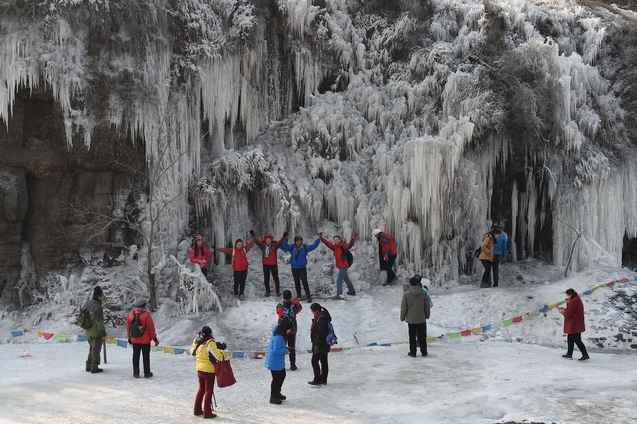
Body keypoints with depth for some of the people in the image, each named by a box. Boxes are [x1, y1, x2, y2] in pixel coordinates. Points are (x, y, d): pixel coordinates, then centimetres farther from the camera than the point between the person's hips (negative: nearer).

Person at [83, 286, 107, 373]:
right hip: (96, 332, -8)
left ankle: (88, 366, 31)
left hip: (88, 331, 8)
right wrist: (103, 334, -13)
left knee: (92, 349, 23)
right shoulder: (98, 308, -25)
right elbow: (100, 322, -22)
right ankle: (94, 368, 15)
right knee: (96, 350, 7)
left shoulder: (87, 303, -1)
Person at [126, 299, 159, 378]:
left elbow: (128, 327, 7)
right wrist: (155, 338, -4)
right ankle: (147, 373, 11)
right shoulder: (146, 315, -17)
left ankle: (136, 373, 16)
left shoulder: (130, 314, -3)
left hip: (135, 340, 4)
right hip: (145, 340, -4)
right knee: (146, 357, 7)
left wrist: (129, 337, 19)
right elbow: (151, 328, -14)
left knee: (135, 356, 13)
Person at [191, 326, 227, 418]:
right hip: (209, 370, -6)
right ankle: (207, 413, 9)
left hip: (199, 368, 6)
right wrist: (221, 349, -3)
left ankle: (197, 410, 26)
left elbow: (192, 352, 14)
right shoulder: (211, 343, -22)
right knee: (209, 391, 5)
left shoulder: (197, 342, -3)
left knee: (201, 389, 21)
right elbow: (218, 357, -21)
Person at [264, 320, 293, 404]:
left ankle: (277, 393, 38)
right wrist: (286, 350, -17)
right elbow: (276, 350, -31)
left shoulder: (280, 334, 1)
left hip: (279, 361, 11)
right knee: (276, 379, 1)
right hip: (275, 362, -11)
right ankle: (273, 397, 15)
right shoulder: (278, 337, -28)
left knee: (282, 375, 23)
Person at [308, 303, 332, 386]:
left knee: (314, 361, -5)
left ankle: (317, 380, -3)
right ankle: (323, 380, 20)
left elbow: (320, 333, -24)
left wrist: (317, 345, -22)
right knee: (323, 361, 13)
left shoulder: (321, 319, -21)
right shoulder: (323, 317, 12)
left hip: (320, 344, -11)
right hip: (325, 344, 11)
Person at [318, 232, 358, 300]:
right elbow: (328, 244, 8)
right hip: (340, 266, 9)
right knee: (346, 279, 21)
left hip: (344, 266, -9)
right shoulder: (334, 247, 7)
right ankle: (352, 291, 36)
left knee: (339, 279, -14)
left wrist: (352, 239, -50)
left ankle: (339, 295, -16)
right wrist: (321, 238, 2)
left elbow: (349, 245, -31)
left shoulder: (343, 246, -14)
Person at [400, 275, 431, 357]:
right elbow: (427, 306, 3)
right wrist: (427, 315, 17)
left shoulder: (406, 294, -11)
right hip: (421, 319, 1)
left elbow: (403, 307, -5)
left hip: (411, 319, -1)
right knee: (422, 336, 11)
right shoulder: (423, 293, -6)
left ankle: (413, 352, 12)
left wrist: (402, 317, 7)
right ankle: (424, 352, 17)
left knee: (412, 336, 8)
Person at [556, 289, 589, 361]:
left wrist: (562, 312, -1)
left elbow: (568, 314, -19)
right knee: (570, 339, 19)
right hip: (577, 324, 11)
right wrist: (564, 309, 8)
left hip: (574, 325, -11)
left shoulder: (573, 302, -20)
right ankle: (569, 354, 27)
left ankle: (585, 355, -7)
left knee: (577, 340, -7)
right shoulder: (578, 301, 12)